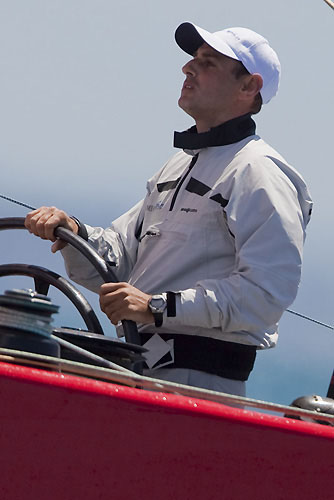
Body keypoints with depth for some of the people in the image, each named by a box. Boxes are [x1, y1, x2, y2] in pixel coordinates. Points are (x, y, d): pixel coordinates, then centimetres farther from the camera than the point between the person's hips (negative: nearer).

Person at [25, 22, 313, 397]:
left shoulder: (259, 172, -6)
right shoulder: (177, 168, 25)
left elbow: (268, 291, -19)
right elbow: (115, 260, 20)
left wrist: (158, 307, -23)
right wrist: (73, 234, -2)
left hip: (198, 376, -8)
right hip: (136, 368, 8)